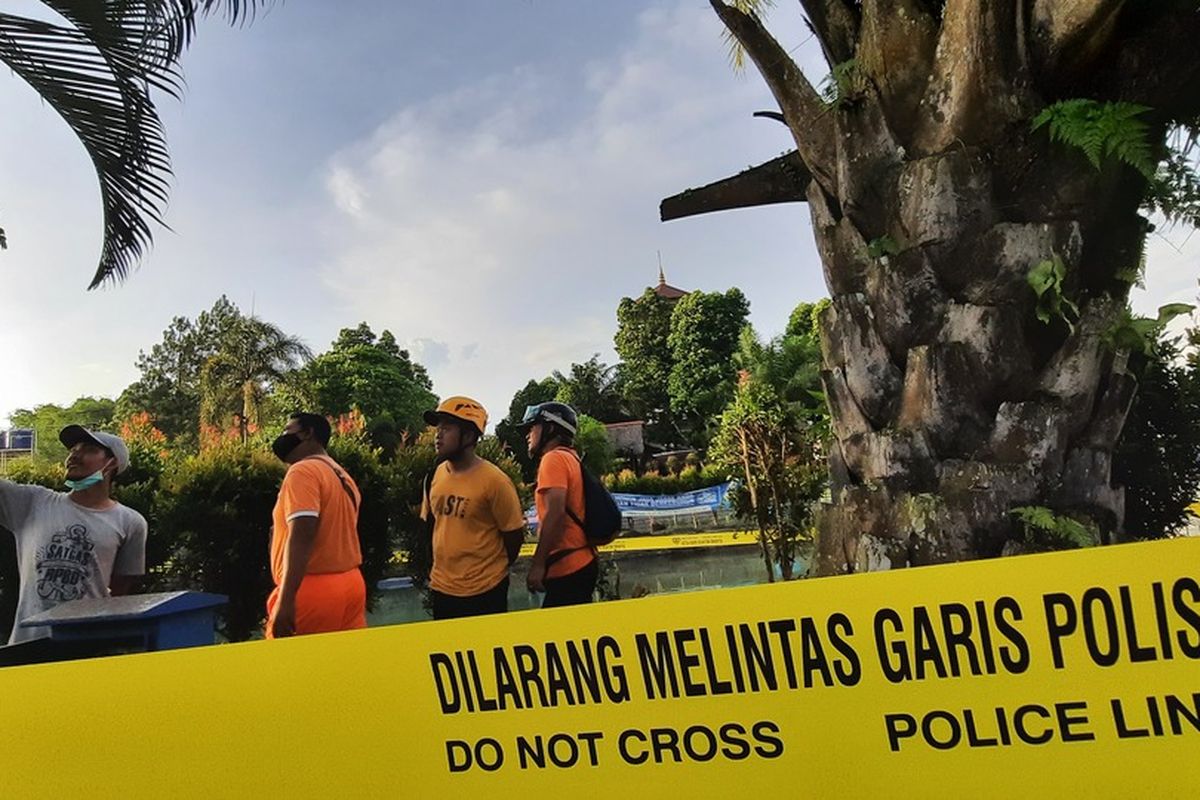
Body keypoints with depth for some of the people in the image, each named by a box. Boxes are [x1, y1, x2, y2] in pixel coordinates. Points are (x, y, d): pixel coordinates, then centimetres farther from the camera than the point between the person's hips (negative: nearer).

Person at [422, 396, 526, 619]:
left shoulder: (494, 480, -15)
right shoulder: (435, 475, 2)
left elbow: (514, 536, -7)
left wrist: (493, 571, 5)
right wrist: (438, 569, 13)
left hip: (484, 592, -5)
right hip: (441, 589, 5)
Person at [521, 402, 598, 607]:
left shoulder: (553, 459, -10)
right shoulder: (570, 458, 18)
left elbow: (555, 514, -21)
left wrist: (537, 565, -20)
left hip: (567, 569, -10)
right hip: (581, 564, 10)